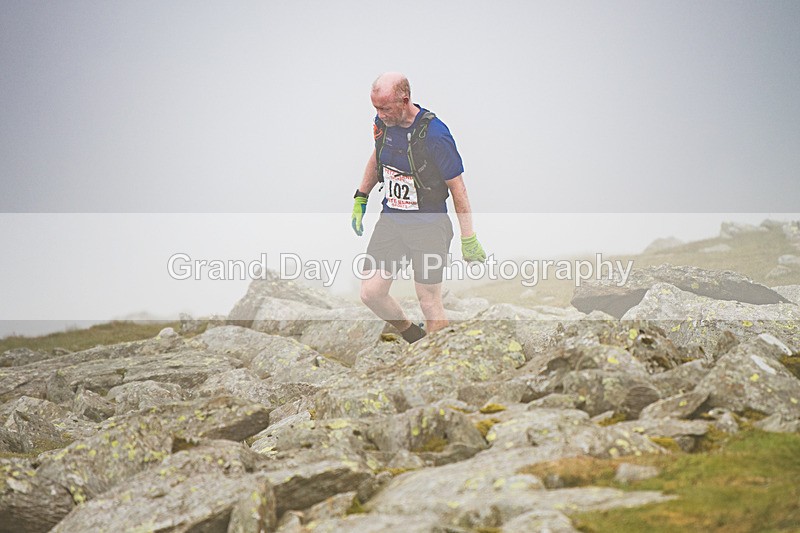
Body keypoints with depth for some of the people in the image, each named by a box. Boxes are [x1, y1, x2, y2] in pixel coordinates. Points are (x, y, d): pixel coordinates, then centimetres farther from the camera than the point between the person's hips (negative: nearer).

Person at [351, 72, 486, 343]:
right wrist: (360, 199, 22)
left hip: (428, 227, -6)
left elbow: (457, 186, -14)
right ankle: (412, 335, 27)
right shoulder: (383, 123, -2)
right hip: (391, 220, 6)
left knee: (430, 304, 0)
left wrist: (468, 239, -12)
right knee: (371, 293, 1)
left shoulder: (434, 134, -22)